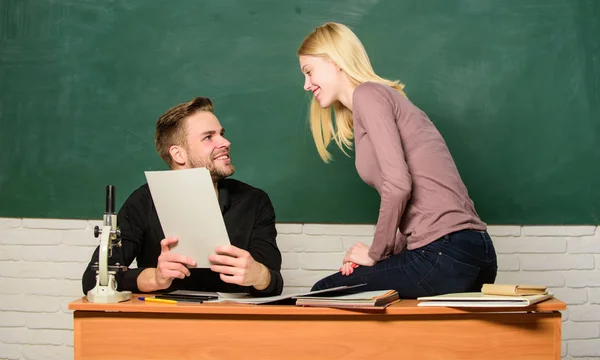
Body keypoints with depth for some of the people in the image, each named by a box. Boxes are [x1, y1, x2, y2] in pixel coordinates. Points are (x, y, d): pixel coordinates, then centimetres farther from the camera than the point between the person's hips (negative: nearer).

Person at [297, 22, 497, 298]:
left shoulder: (368, 93, -3)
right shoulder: (386, 97, 23)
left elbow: (397, 184, -16)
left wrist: (376, 253, -4)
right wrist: (381, 254, 5)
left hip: (445, 256, -9)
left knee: (324, 293, 5)